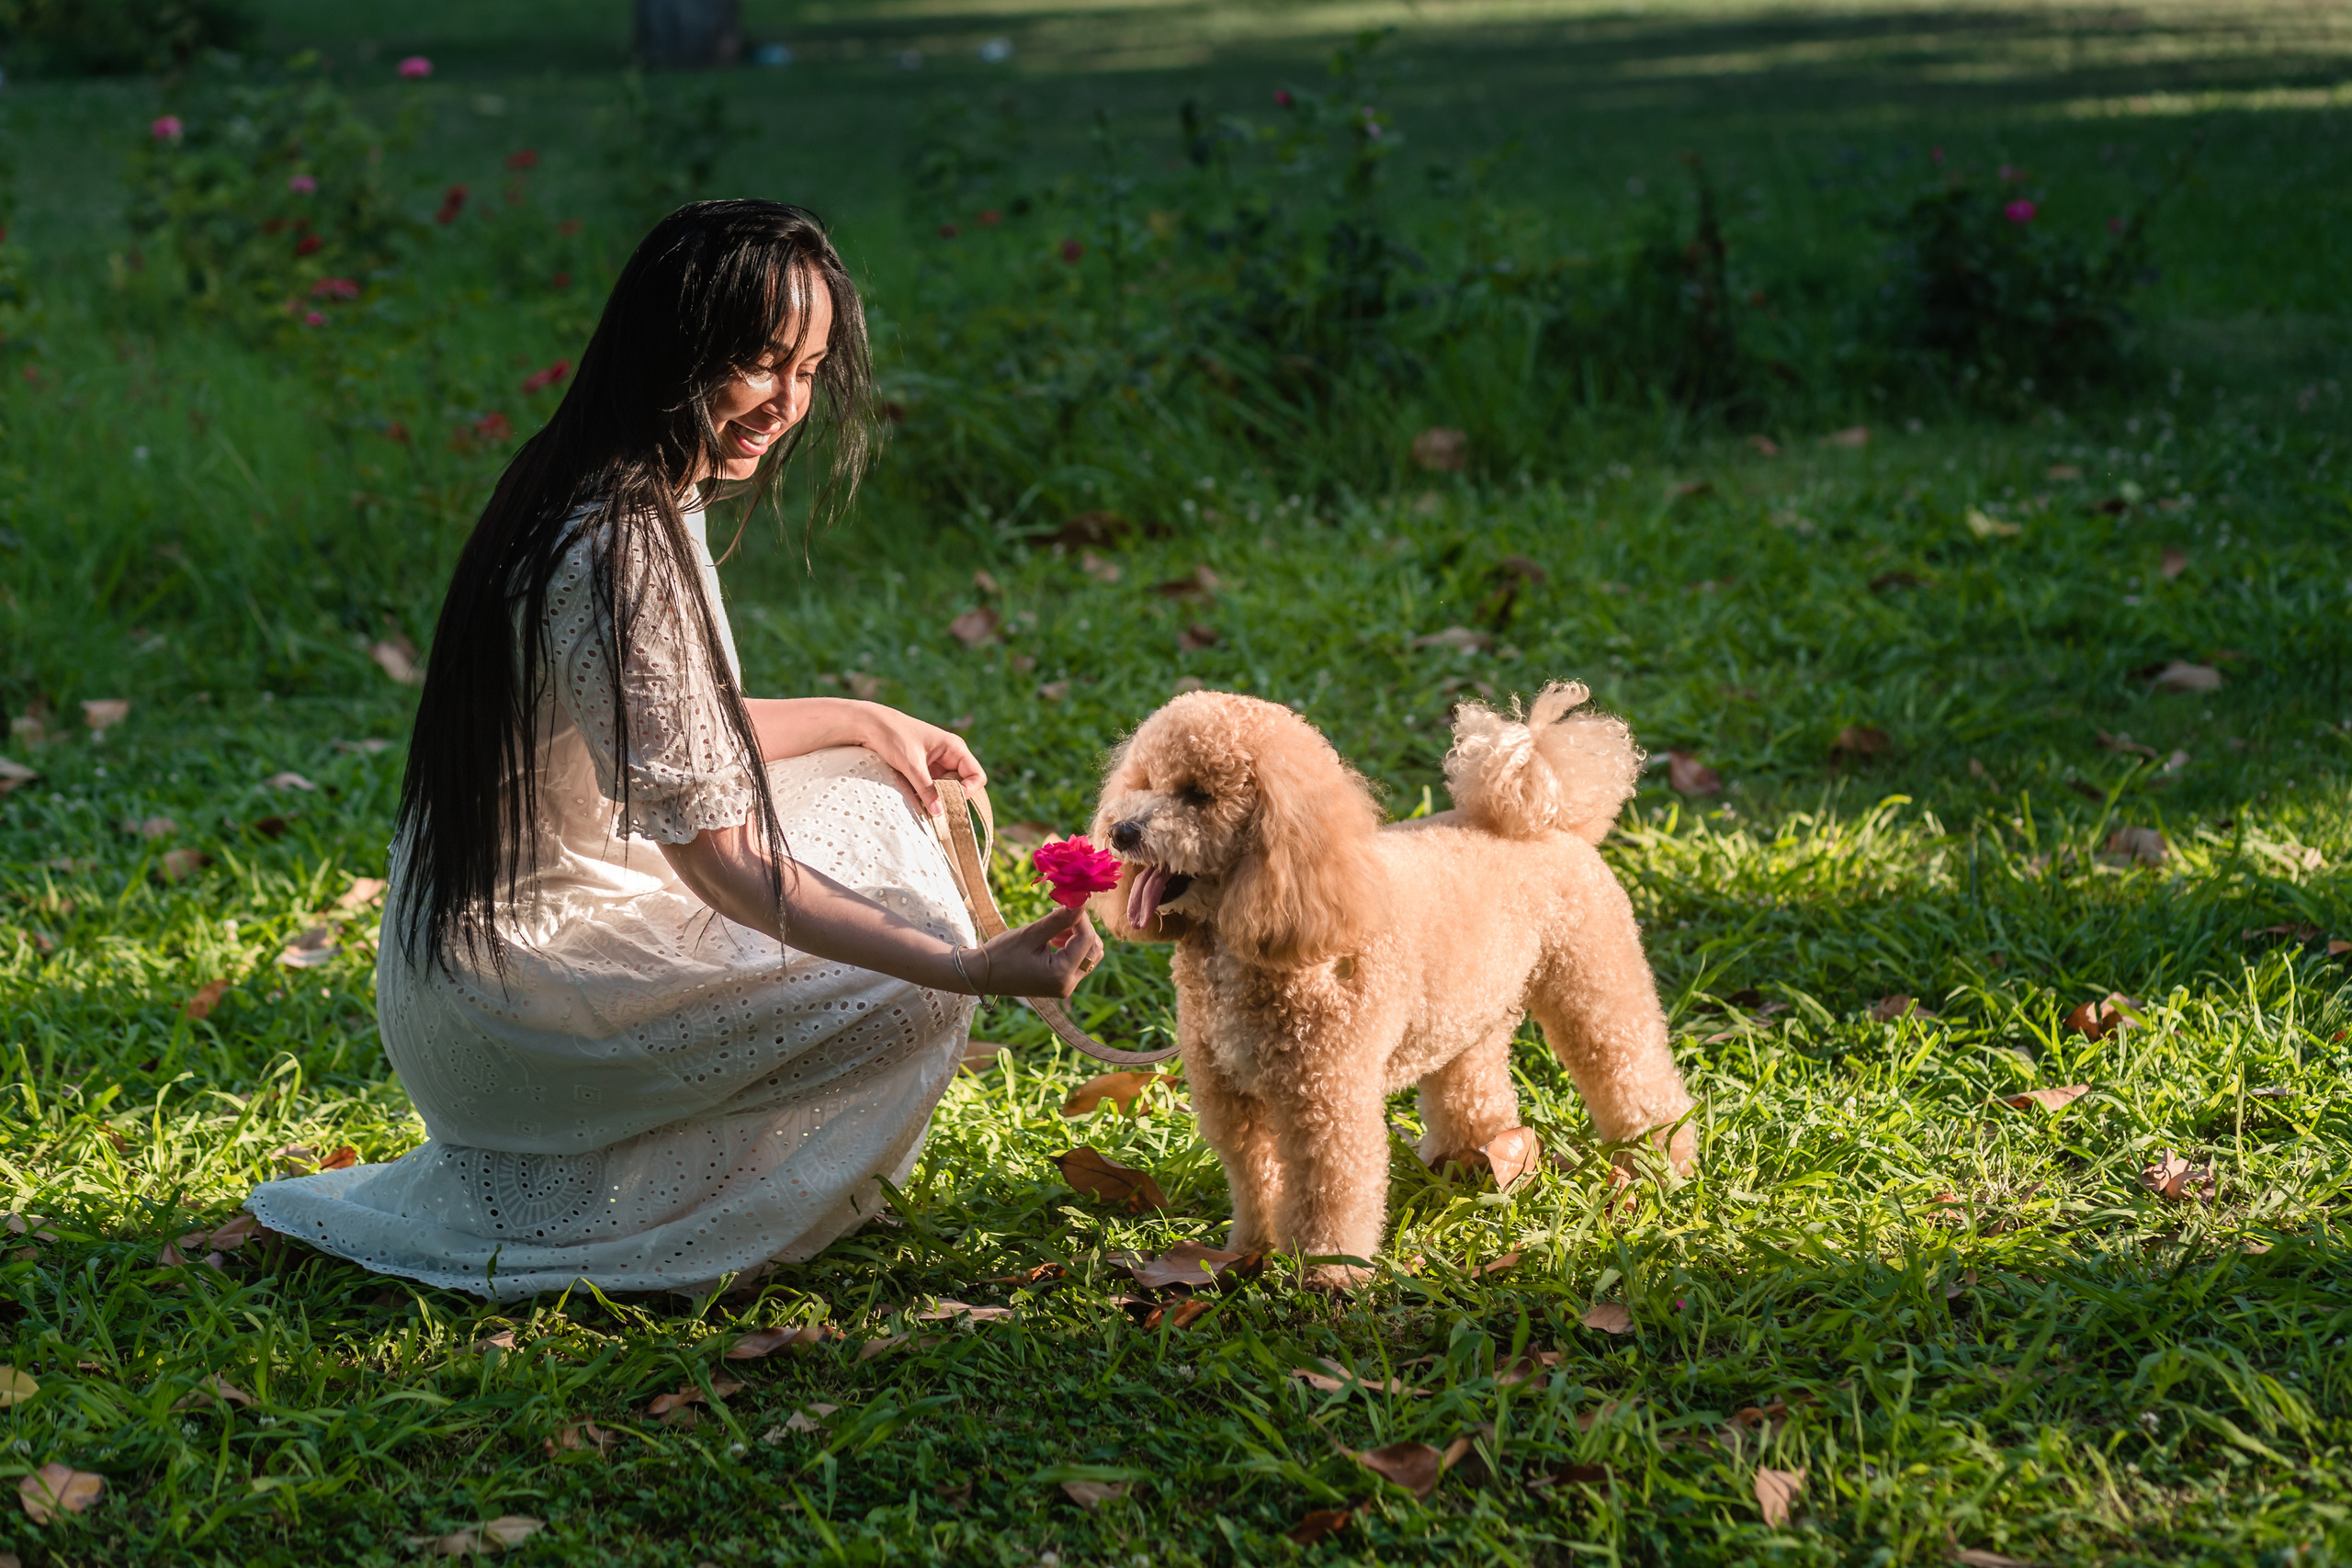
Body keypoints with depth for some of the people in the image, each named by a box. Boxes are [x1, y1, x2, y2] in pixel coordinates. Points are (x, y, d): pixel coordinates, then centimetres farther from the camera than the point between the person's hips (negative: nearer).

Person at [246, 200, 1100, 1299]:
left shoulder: (636, 498, 4)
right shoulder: (619, 554, -27)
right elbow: (719, 862, -27)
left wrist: (865, 723, 12)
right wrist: (969, 972, -32)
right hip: (511, 995, -10)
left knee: (869, 798, 16)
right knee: (910, 1000, -13)